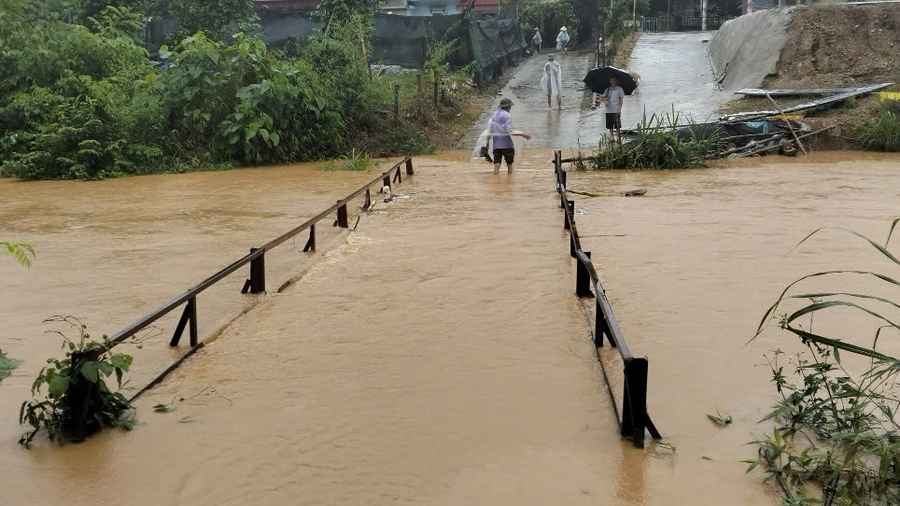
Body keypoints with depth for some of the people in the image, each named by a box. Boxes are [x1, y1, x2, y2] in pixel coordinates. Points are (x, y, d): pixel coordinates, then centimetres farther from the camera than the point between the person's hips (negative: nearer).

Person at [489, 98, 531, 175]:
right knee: (509, 164, 11)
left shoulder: (494, 115, 10)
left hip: (496, 144, 5)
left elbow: (491, 130, 12)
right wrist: (522, 134, -20)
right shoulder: (507, 116, -11)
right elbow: (509, 131, -20)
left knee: (496, 165, 0)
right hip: (506, 144, -5)